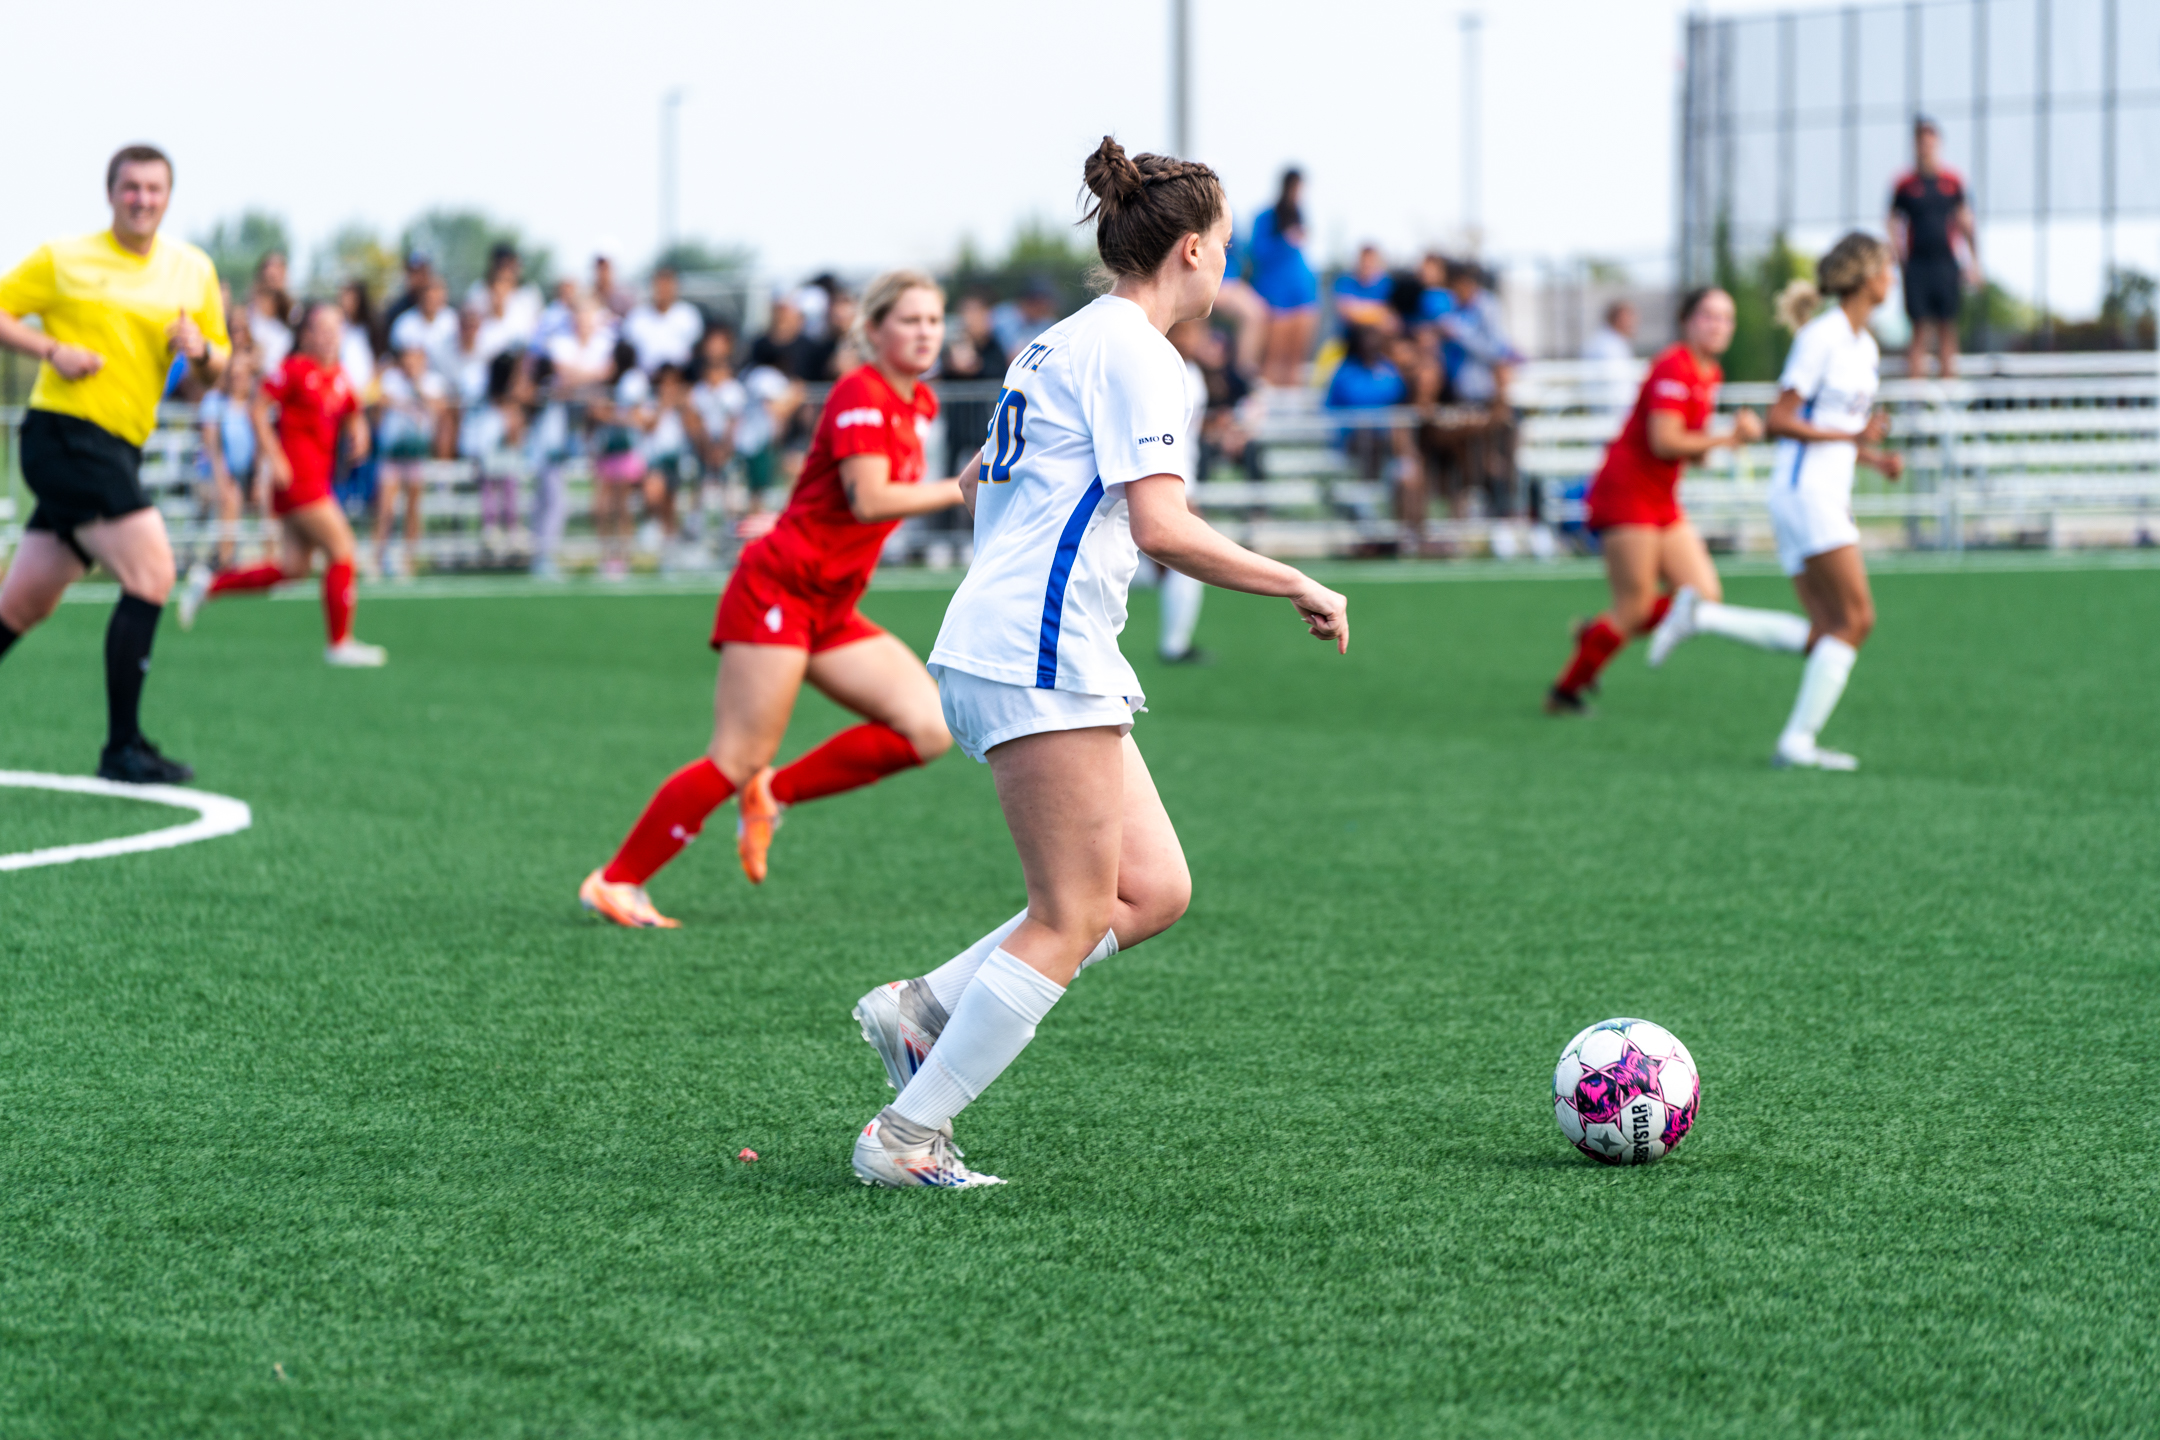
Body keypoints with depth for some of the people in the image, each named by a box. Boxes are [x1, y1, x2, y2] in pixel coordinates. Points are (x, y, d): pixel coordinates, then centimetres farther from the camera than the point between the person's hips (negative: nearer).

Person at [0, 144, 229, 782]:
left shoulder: (193, 269, 13)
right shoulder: (63, 260, -1)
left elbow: (217, 367, 16)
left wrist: (201, 350, -7)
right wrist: (52, 350, -12)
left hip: (116, 450, 6)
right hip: (64, 434, -6)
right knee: (151, 575, -18)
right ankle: (123, 747, -14)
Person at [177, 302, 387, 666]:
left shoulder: (339, 377, 12)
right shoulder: (296, 369, -9)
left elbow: (352, 416, 26)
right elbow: (259, 407, -10)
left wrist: (357, 433, 2)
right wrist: (274, 457, -16)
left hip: (318, 478, 9)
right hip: (297, 475, -9)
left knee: (294, 567, 10)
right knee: (340, 549, -11)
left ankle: (209, 584, 23)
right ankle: (340, 643, -5)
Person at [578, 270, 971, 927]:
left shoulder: (918, 402, 12)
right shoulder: (861, 395, -15)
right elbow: (869, 500, -28)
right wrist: (962, 489, -28)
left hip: (831, 612, 9)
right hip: (778, 587, -9)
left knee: (931, 729, -7)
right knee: (739, 761, -12)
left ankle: (772, 795, 4)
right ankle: (615, 881, -2)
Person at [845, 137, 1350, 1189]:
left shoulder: (1062, 344, 19)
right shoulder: (1135, 354, -10)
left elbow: (980, 486, 30)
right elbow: (1164, 529, -20)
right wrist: (1300, 588, -13)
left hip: (994, 647, 10)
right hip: (1043, 654, -10)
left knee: (1154, 892, 7)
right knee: (1071, 921, -7)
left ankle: (920, 1013, 6)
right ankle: (906, 1137, -6)